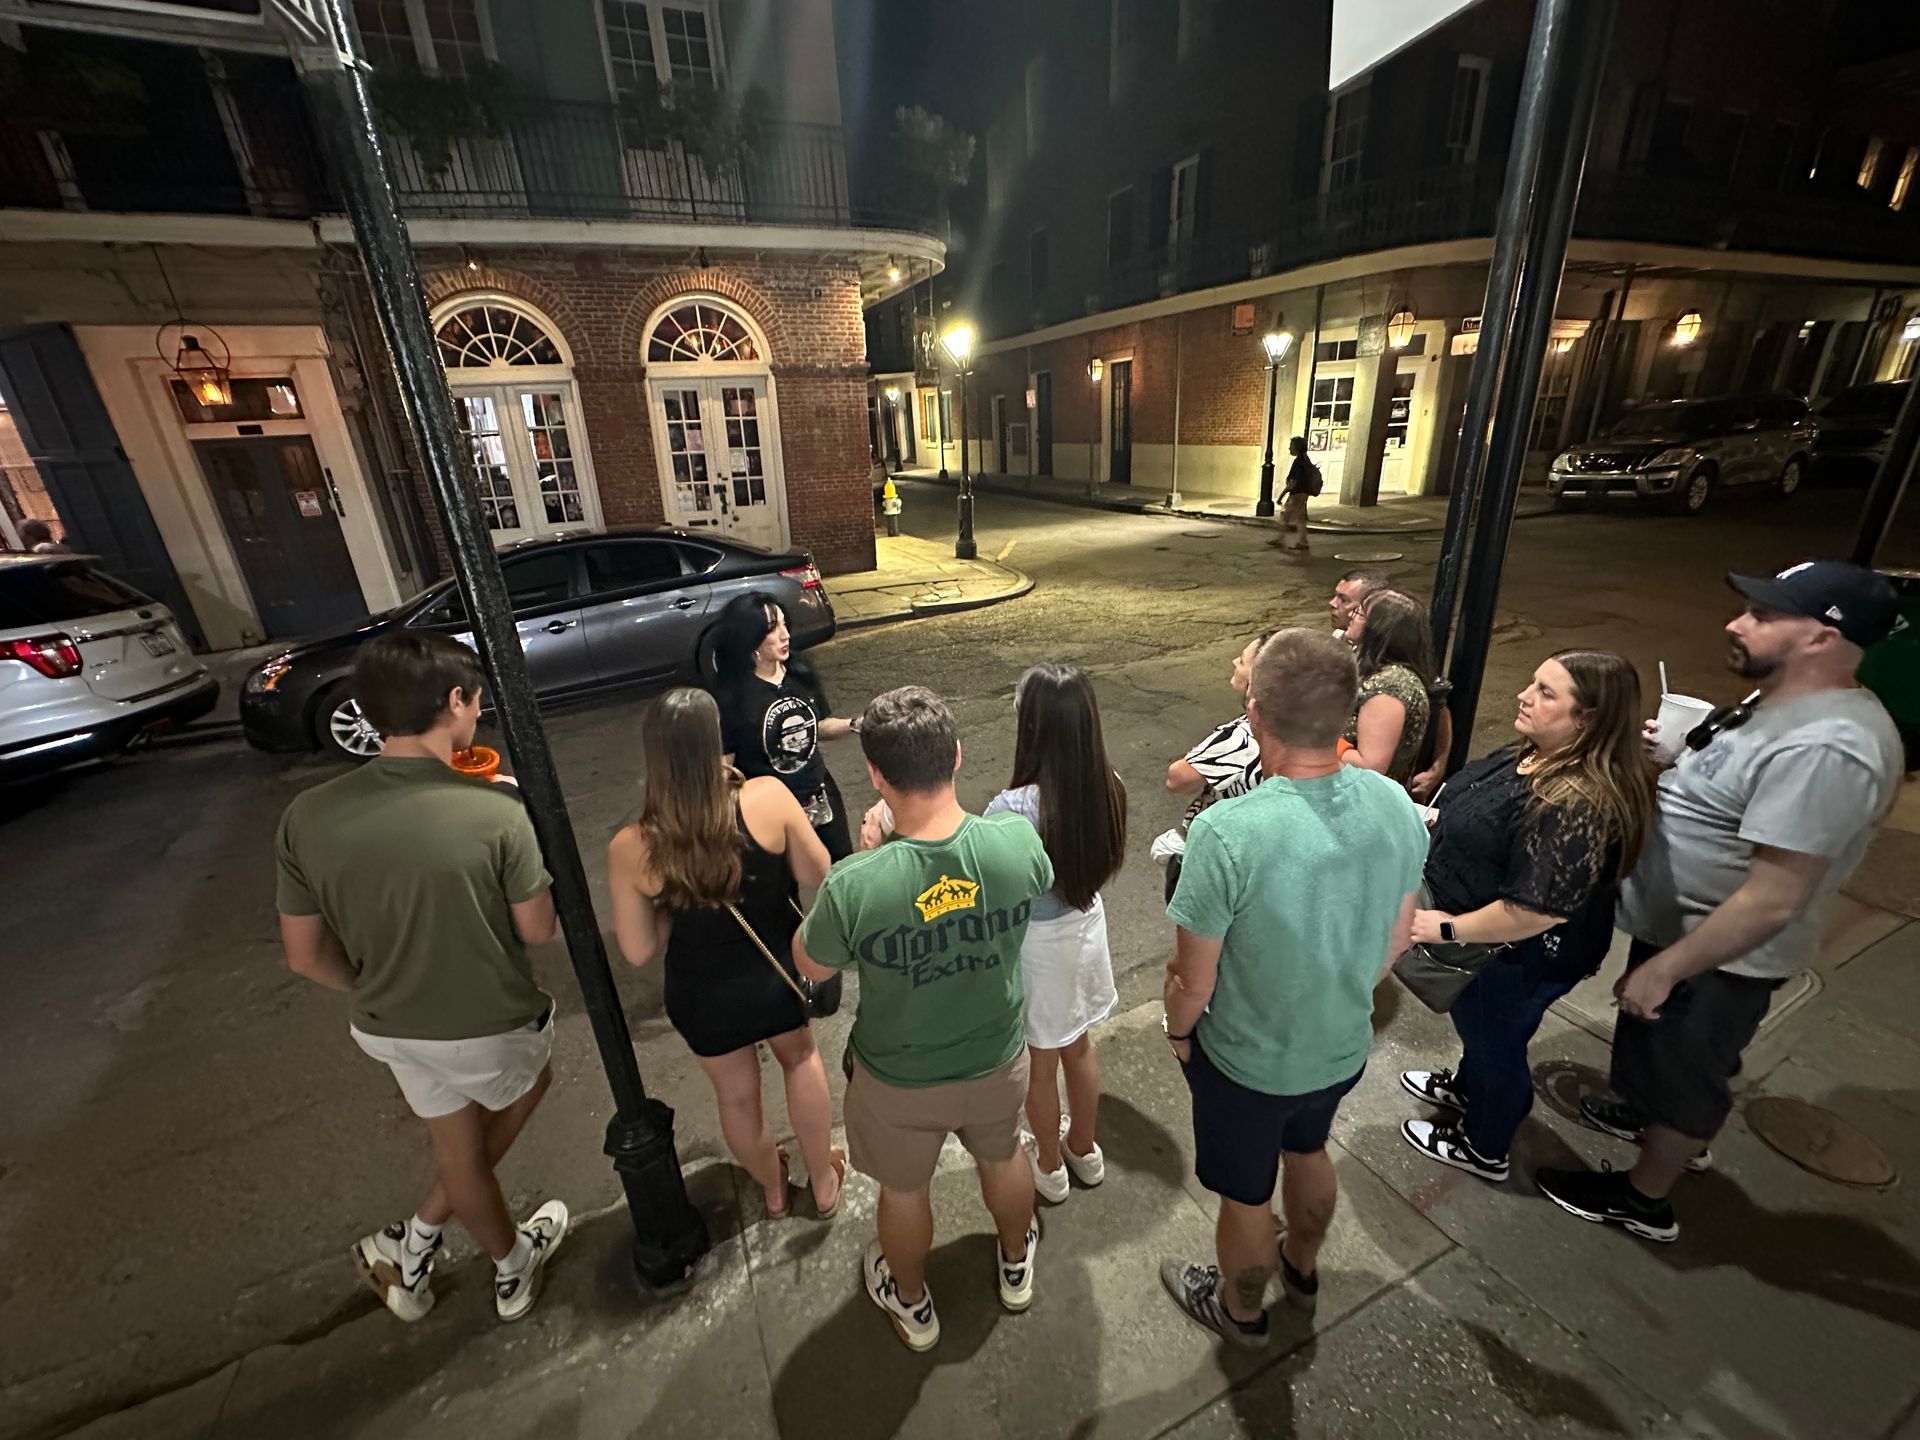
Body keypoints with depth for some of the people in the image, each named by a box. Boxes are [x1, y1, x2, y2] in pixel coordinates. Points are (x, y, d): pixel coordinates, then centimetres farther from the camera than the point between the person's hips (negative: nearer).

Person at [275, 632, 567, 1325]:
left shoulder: (307, 817, -14)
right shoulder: (499, 809, -28)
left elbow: (306, 955, -4)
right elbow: (538, 930, -14)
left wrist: (377, 991, 15)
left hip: (389, 1028, 4)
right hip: (488, 1025, -3)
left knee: (458, 1147, 27)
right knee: (525, 1086, 31)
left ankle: (514, 1266, 46)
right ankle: (418, 1240, 42)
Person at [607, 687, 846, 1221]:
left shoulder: (630, 850, -22)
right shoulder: (767, 796, -26)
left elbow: (639, 951, -10)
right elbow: (818, 874, -13)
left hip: (705, 1000, 1)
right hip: (781, 974, 0)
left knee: (737, 1097, 28)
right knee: (800, 1057, 32)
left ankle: (774, 1189, 57)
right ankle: (824, 1183, 49)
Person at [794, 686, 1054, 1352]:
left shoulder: (855, 885, -36)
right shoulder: (1019, 841, -28)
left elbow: (810, 967, -13)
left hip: (900, 1079, -2)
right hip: (997, 1060, 3)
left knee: (904, 1190, 29)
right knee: (1002, 1157, 34)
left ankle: (913, 1305, 58)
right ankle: (1016, 1266, 62)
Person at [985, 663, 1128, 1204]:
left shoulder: (1011, 809, -34)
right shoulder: (1109, 790, -16)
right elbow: (1103, 866, 0)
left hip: (1034, 943, -5)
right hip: (1085, 927, 5)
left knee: (1039, 1065, 22)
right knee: (1079, 1047, 29)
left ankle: (1049, 1166, 47)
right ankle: (1085, 1149, 53)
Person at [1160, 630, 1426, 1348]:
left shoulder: (1227, 832, -36)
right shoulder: (1396, 805, -17)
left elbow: (1194, 979, -23)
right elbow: (1396, 939, -2)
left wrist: (1178, 1028, -1)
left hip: (1247, 1063, -5)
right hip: (1344, 1048, 5)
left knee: (1245, 1196, 24)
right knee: (1309, 1152, 34)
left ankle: (1241, 1310, 53)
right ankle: (1301, 1266, 63)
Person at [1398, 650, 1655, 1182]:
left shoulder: (1579, 804, -35)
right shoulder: (1537, 754, -6)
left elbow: (1538, 909, -35)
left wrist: (1449, 928, -26)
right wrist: (1438, 819, 9)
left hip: (1516, 958, -8)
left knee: (1495, 1041, 17)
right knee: (1478, 1024, 31)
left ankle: (1483, 1149, 43)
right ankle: (1465, 1086, 59)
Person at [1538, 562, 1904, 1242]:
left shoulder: (1824, 748, -32)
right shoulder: (1786, 701, -1)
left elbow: (1774, 899, -31)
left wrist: (1664, 968, -25)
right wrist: (1674, 753, -3)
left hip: (1718, 957, -8)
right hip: (1684, 924, 9)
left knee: (1682, 1071, 14)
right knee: (1667, 1055, 31)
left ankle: (1643, 1198, 37)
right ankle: (1652, 1116, 57)